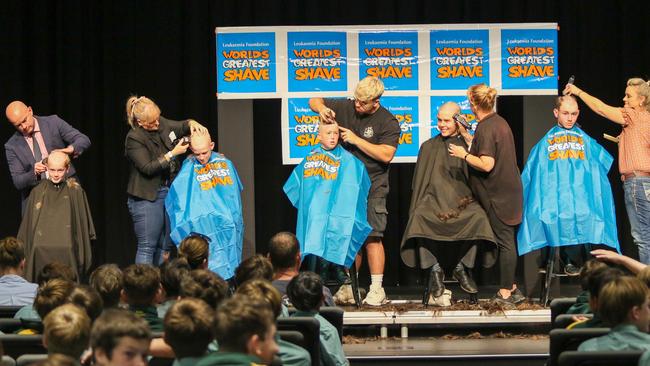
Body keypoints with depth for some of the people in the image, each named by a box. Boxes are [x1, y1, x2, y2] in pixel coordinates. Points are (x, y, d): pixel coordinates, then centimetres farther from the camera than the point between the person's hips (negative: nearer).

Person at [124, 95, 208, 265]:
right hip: (147, 196, -7)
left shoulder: (161, 123, 4)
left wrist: (191, 123, -1)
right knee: (147, 247, -9)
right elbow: (148, 168, -21)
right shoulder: (134, 139, -16)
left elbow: (181, 126, 22)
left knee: (164, 247, 10)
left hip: (169, 192, 7)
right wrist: (173, 154, -21)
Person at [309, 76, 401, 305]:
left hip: (372, 189, -5)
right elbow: (314, 101, 16)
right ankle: (349, 285, 12)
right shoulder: (346, 108, 6)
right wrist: (321, 108, -9)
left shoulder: (388, 122, -7)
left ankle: (377, 289, -7)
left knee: (372, 237, -10)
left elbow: (386, 155, -17)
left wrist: (355, 139, -16)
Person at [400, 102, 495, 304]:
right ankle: (435, 270, -24)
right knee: (421, 216, -34)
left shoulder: (467, 145, 11)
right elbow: (419, 181, 16)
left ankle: (460, 267, -19)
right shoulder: (429, 147, 16)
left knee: (477, 216, -35)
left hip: (462, 198, -1)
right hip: (434, 197, 1)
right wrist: (417, 206, 1)